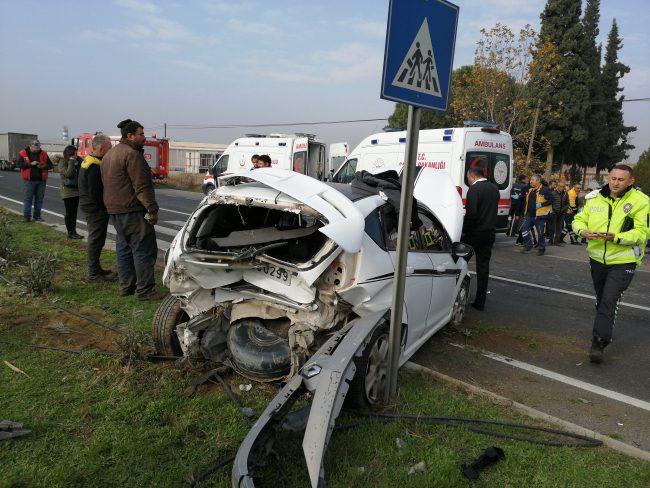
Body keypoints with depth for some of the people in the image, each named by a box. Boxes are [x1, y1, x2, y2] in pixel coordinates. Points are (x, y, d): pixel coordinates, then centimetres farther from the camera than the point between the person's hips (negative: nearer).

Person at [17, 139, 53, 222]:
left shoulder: (43, 154, 8)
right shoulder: (23, 153, 1)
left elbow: (50, 165, 9)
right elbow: (18, 164, -6)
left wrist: (44, 166, -12)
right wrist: (31, 164, -17)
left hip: (41, 180, 3)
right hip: (30, 180, -2)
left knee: (39, 198, 6)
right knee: (28, 198, -1)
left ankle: (37, 215, 15)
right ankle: (26, 216, 4)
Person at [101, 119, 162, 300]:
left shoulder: (110, 154, 19)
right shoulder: (132, 154, -14)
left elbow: (107, 183, 24)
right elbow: (142, 186, -20)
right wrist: (152, 209, -18)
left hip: (114, 210, 10)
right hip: (131, 211, -10)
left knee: (124, 248, 16)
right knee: (143, 250, -6)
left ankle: (126, 286, 22)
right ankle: (144, 290, -5)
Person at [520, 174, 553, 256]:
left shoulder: (544, 190, -11)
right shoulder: (529, 189, 10)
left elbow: (551, 200, -13)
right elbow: (525, 199, 26)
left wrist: (541, 204, -22)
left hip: (539, 216, -6)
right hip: (529, 215, 6)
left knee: (540, 233, 3)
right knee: (524, 228, -1)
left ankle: (541, 249, 17)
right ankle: (528, 246, 13)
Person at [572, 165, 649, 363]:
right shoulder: (595, 199, 2)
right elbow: (579, 219, 7)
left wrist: (615, 237, -31)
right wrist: (583, 231, -15)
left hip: (623, 261, -5)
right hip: (597, 258, 5)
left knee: (609, 301, -13)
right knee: (601, 299, 21)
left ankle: (598, 343, -8)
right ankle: (604, 331, 45)